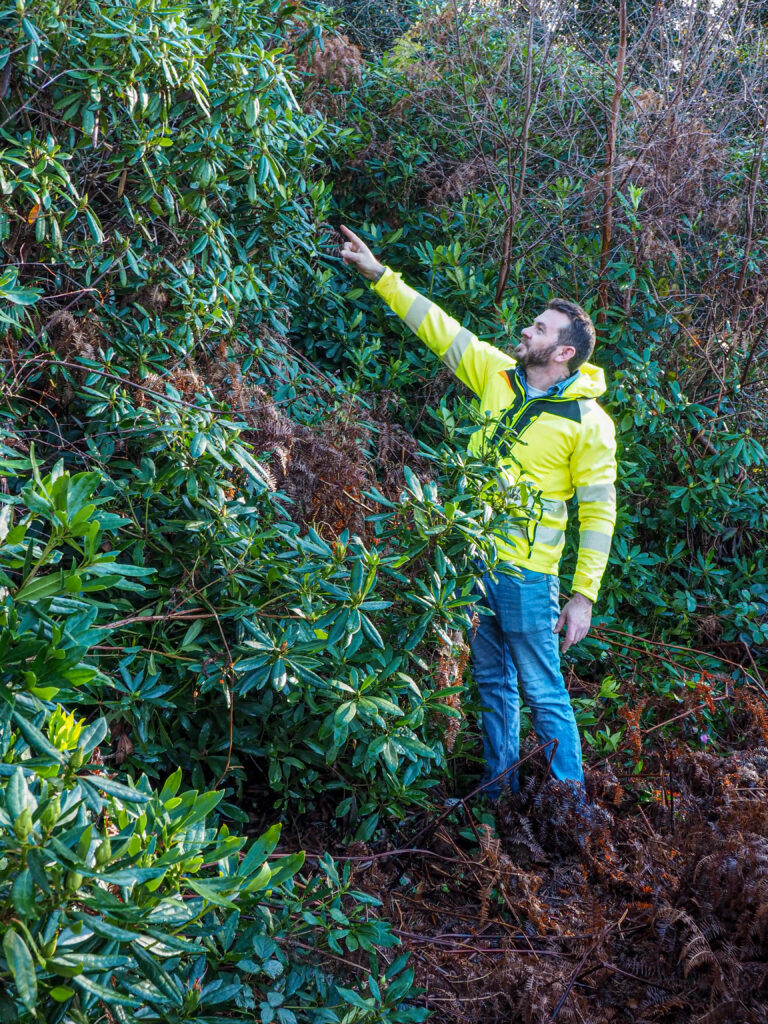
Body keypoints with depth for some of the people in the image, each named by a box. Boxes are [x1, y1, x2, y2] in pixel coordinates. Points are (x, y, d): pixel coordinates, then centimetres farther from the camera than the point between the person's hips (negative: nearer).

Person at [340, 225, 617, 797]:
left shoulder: (588, 422, -10)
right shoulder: (498, 375, 5)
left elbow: (598, 511, -9)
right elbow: (439, 328, 10)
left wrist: (584, 595, -13)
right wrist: (379, 274, 9)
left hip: (526, 573, -6)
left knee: (544, 694, -3)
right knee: (493, 686, 16)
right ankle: (501, 798, 28)